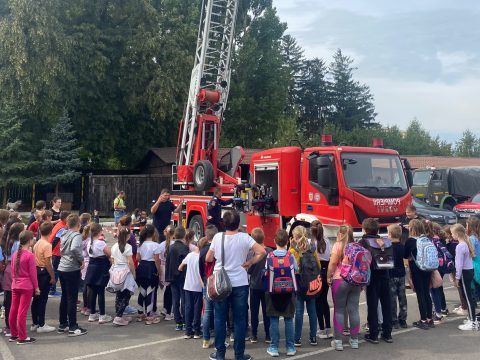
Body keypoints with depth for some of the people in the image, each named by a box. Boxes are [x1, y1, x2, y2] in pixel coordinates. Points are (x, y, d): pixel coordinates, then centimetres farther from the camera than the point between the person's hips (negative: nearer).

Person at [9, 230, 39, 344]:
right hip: (27, 287, -7)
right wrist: (36, 287, -4)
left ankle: (13, 334, 24)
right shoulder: (30, 255, -14)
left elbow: (13, 271, 12)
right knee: (22, 312, -4)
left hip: (15, 286, 7)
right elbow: (33, 273, -12)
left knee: (13, 310, 13)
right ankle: (22, 337, 1)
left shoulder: (15, 254, 6)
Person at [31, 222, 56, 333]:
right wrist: (52, 276, -13)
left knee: (36, 298, 14)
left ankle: (35, 323, 22)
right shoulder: (47, 245, -18)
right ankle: (41, 325, 2)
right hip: (44, 273, -9)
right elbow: (48, 263, -20)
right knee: (43, 299, -2)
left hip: (36, 271, 9)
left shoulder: (37, 244, 8)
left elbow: (35, 258, 13)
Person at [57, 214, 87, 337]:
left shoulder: (64, 235, 10)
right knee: (72, 299, -1)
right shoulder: (77, 235, -13)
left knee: (64, 297, 16)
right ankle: (73, 327, 4)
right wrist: (81, 260, -18)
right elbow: (74, 249, -32)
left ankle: (62, 325, 24)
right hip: (72, 270, -8)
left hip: (62, 269, 8)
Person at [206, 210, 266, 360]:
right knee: (239, 320, 7)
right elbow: (262, 252, -15)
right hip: (239, 284, -1)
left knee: (220, 319, 10)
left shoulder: (218, 237, -4)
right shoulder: (244, 237, -8)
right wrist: (249, 263, -2)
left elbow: (208, 259, 3)